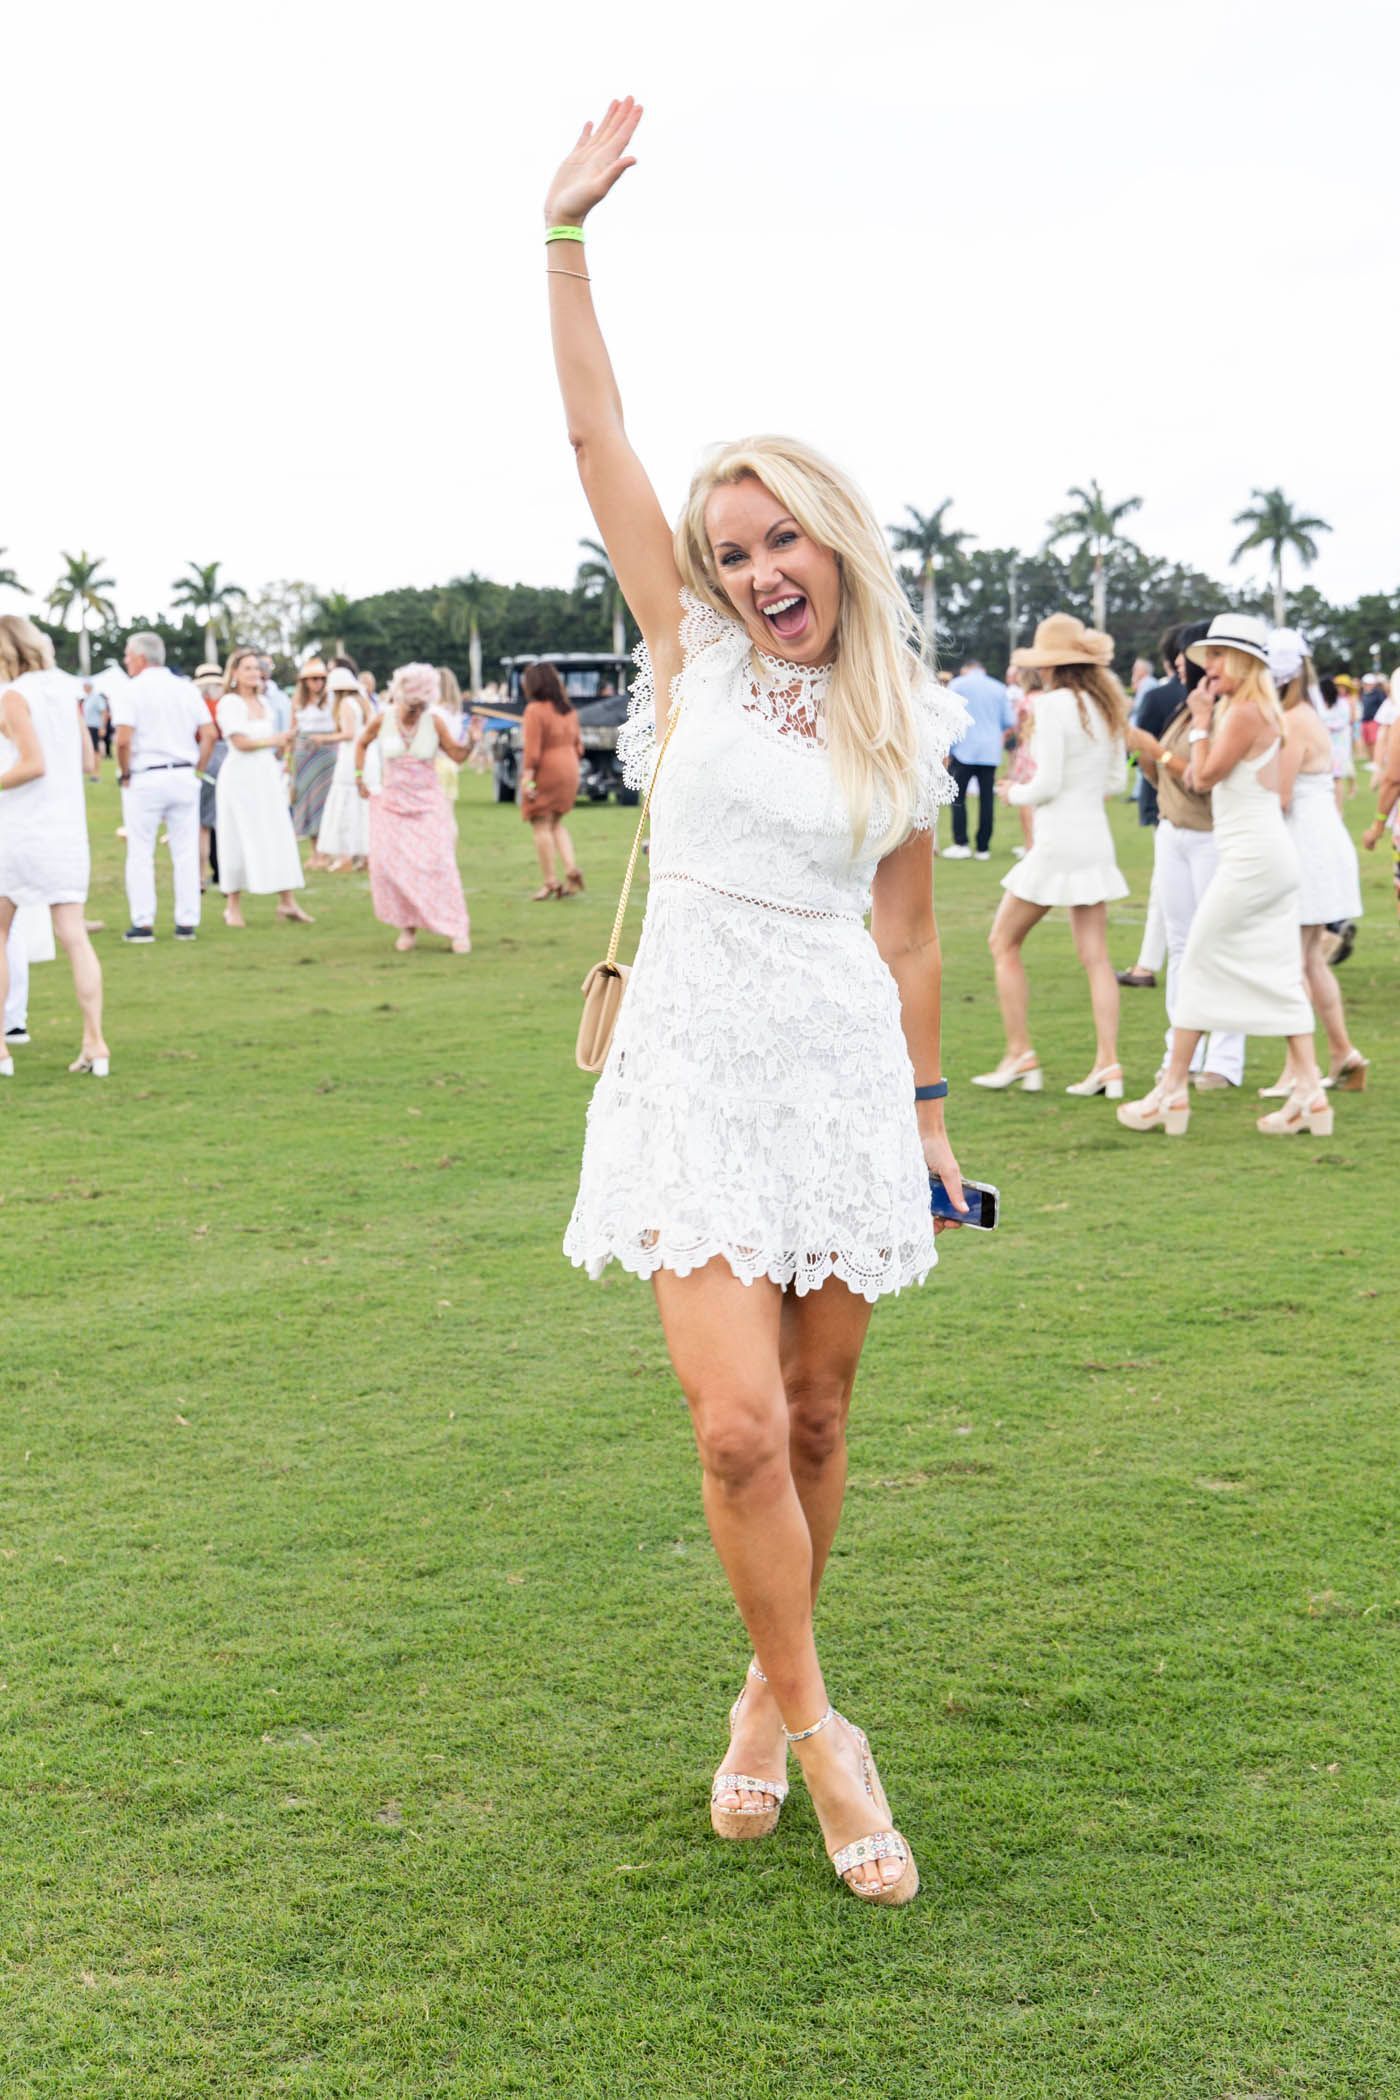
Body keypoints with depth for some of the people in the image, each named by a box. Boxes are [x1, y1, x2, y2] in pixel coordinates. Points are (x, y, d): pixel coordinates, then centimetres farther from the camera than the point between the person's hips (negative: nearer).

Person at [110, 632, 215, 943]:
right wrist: (196, 770, 10)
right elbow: (209, 734, 3)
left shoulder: (132, 690, -7)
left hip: (144, 778, -4)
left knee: (140, 853, 3)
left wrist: (125, 774, -2)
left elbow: (123, 740, -16)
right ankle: (187, 922, 8)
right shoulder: (186, 689, 8)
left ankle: (143, 922, 1)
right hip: (184, 777, 4)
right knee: (186, 852, 7)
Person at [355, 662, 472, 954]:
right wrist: (360, 778, 9)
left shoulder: (434, 722, -7)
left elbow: (458, 755, -3)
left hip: (428, 804, -1)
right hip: (392, 802, 2)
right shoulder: (382, 721, -4)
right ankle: (407, 926, 8)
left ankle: (457, 931, -7)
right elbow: (362, 744, 15)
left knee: (437, 863, -10)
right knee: (388, 862, -7)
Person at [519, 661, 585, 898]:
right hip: (569, 771, 8)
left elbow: (532, 750, -18)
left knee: (541, 825, 0)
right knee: (557, 823, 20)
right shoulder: (568, 709, 10)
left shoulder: (535, 711, -13)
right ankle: (571, 868, 2)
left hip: (546, 772, -8)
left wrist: (526, 778, -17)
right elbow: (578, 742, 14)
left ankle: (549, 881, -2)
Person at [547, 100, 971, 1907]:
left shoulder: (903, 725, 6)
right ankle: (817, 1729, 5)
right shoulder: (693, 653, 2)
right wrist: (566, 237, -4)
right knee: (738, 1425, -13)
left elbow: (908, 939, 13)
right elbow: (595, 436, -2)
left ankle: (768, 1697, 30)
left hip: (845, 1081, 2)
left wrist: (931, 1113, 13)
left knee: (815, 1420, 9)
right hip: (697, 1072, -2)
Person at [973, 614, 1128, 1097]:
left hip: (1057, 841, -7)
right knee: (1095, 955, 6)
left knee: (1003, 942, 6)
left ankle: (1020, 1056, 5)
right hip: (1096, 839, 7)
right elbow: (1115, 780, 14)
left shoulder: (1054, 705, -14)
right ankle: (1108, 1064, 2)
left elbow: (1047, 784, -17)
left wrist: (1014, 793, 2)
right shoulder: (1107, 706, 8)